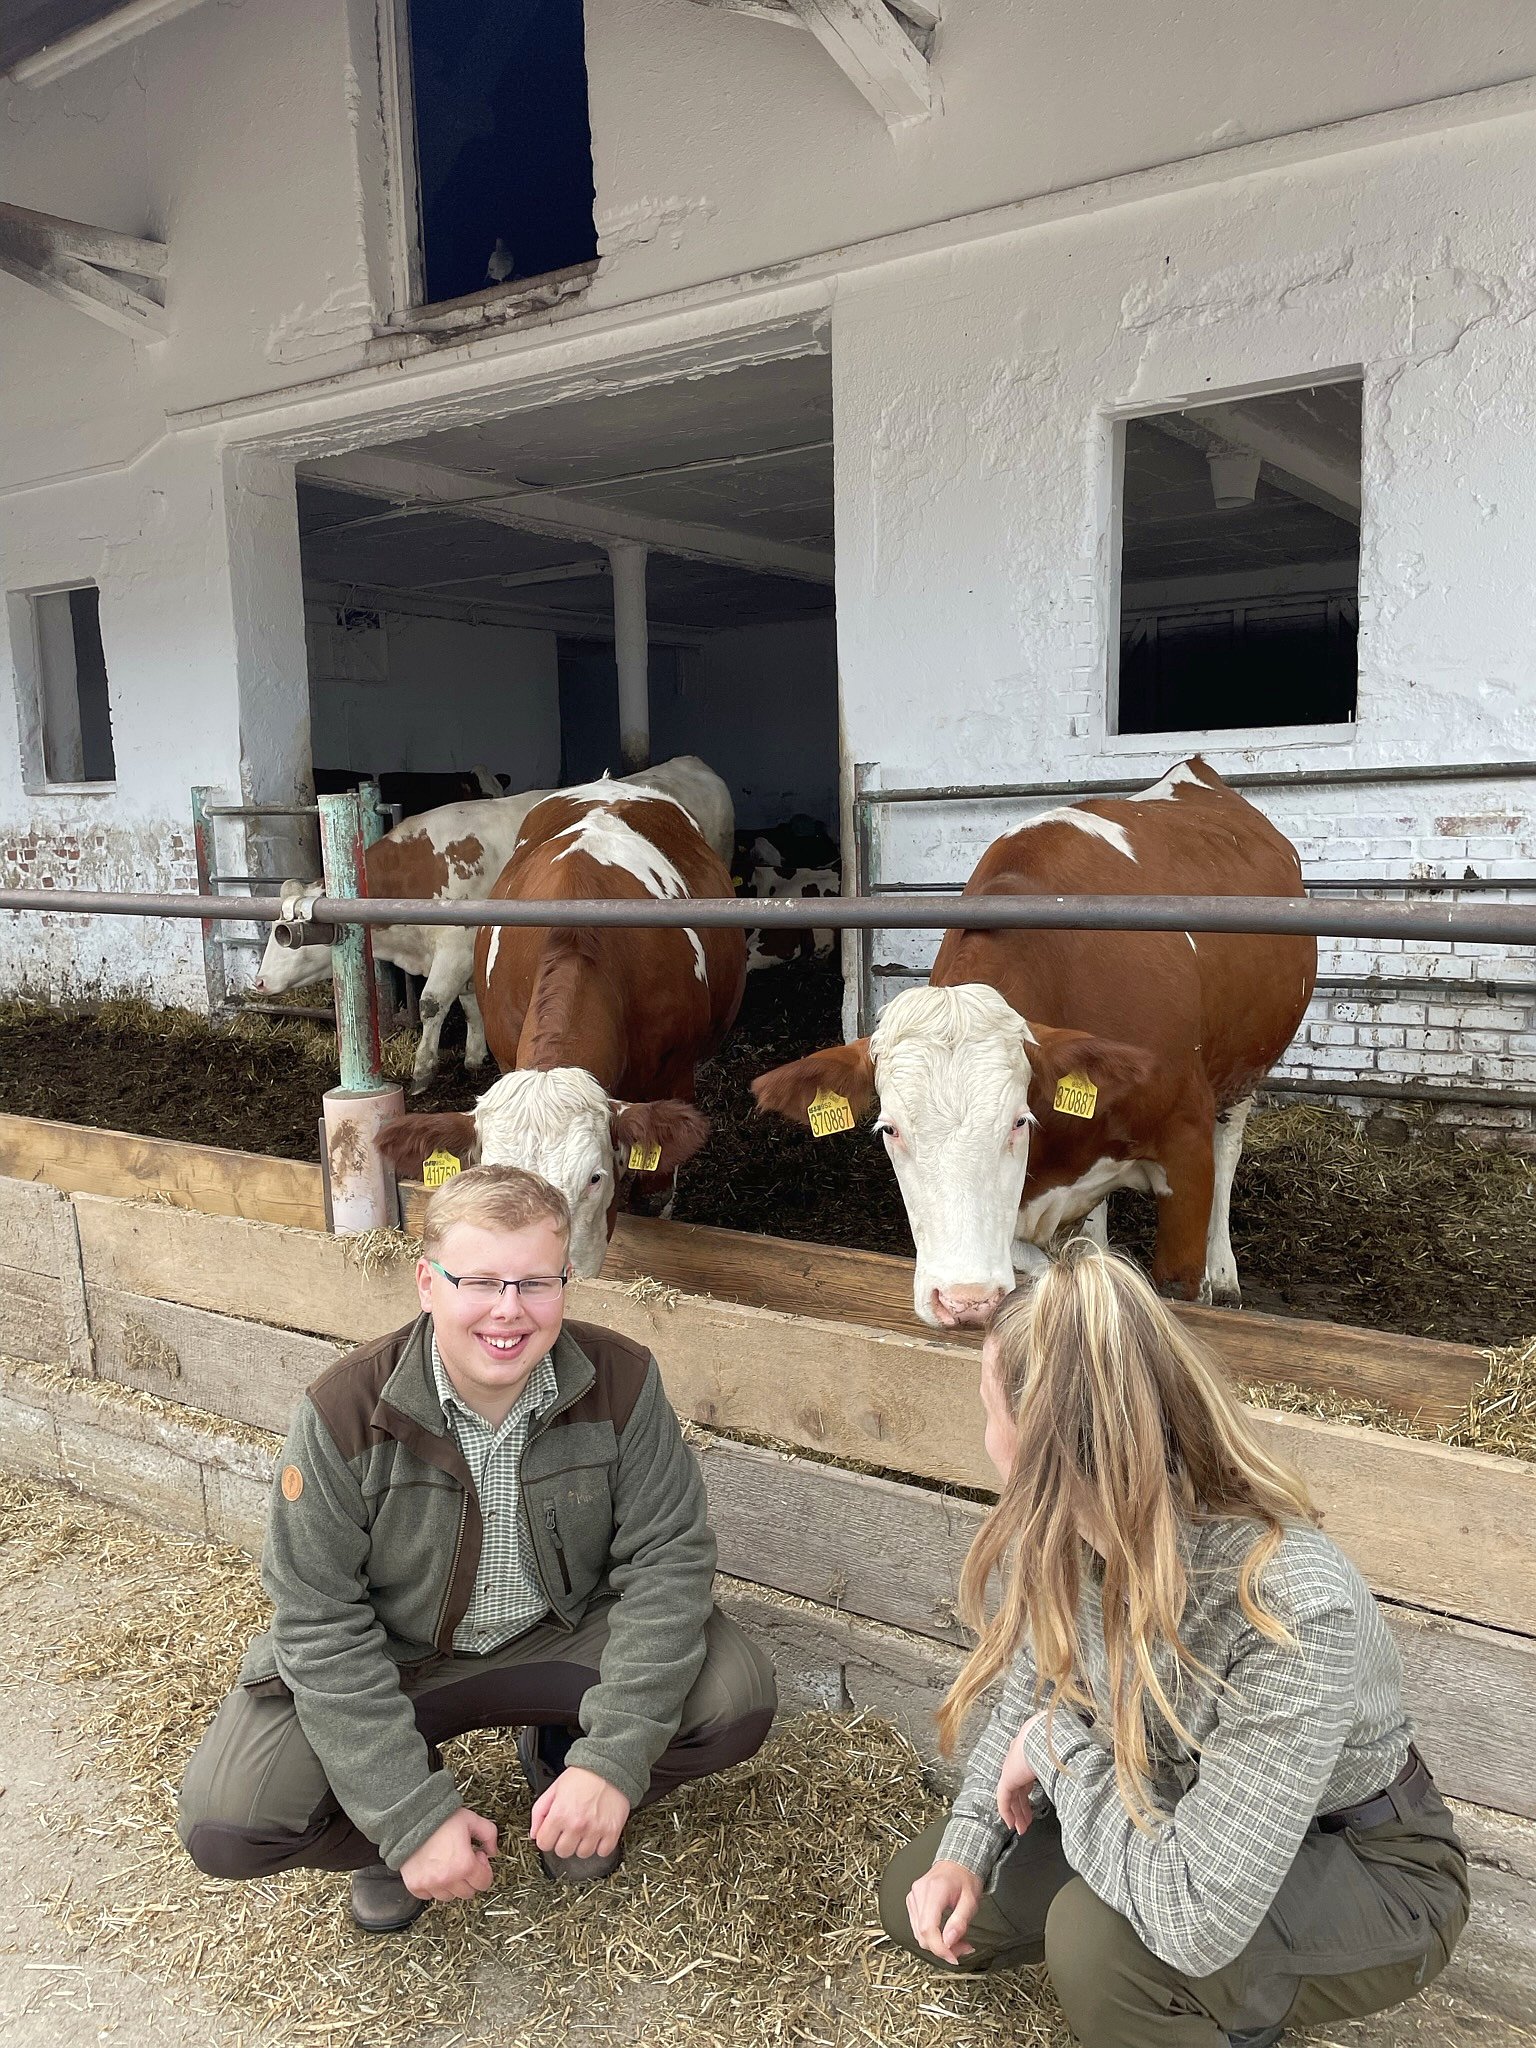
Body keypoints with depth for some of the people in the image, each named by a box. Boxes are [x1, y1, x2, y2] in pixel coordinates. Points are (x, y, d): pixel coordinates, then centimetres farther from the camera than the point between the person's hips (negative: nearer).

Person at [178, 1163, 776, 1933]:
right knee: (224, 1824, -22)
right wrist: (411, 1817, -24)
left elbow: (667, 1559, -17)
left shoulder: (620, 1382, -20)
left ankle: (558, 1759, 9)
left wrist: (612, 1760, -26)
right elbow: (320, 1623, -20)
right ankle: (396, 1835, 12)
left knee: (736, 1696, -22)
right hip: (388, 1660, 0)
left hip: (564, 1634, 1)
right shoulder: (344, 1413, -24)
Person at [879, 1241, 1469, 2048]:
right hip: (1179, 1822, 7)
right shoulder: (1069, 1535, -18)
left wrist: (1057, 1747, -28)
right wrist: (966, 1852, -11)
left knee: (1099, 1934, -33)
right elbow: (1031, 1703, 1)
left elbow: (1191, 1918, -40)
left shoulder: (1293, 1612, -40)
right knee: (916, 1897, 6)